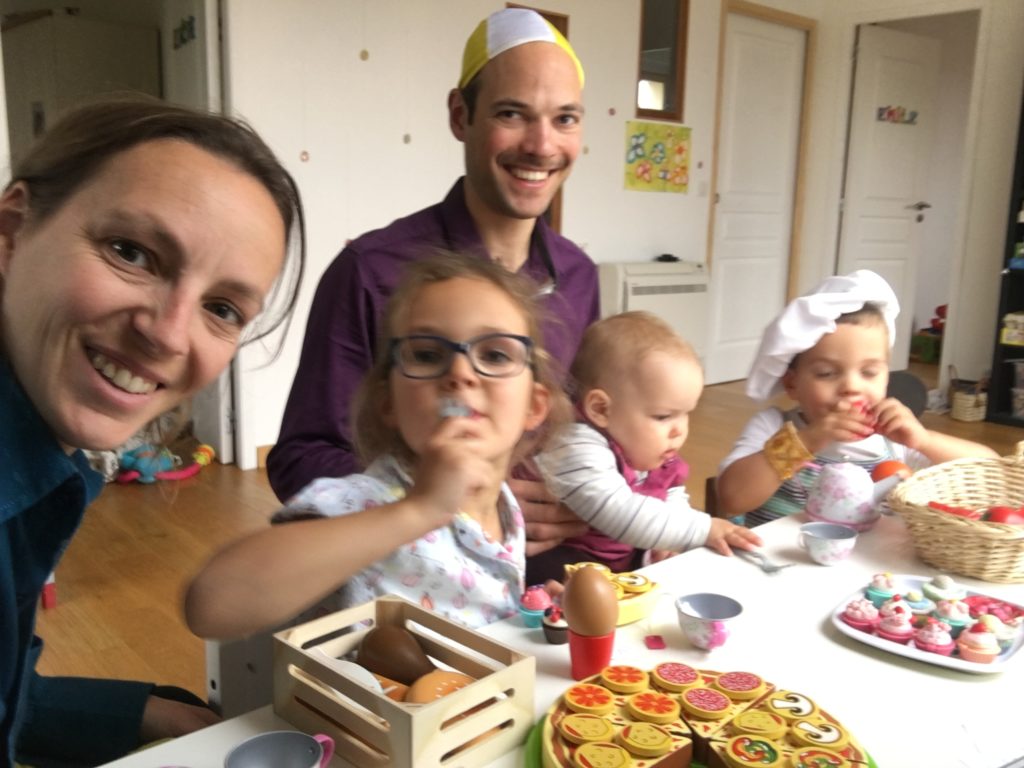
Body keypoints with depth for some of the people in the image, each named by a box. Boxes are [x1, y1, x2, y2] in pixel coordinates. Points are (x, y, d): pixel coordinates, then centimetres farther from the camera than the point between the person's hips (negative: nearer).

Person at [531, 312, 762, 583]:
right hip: (569, 566, -7)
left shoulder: (654, 456, 1)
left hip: (631, 563, 8)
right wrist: (703, 530, -30)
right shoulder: (579, 450, -28)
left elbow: (675, 505, 14)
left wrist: (671, 541, -10)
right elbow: (620, 515, -36)